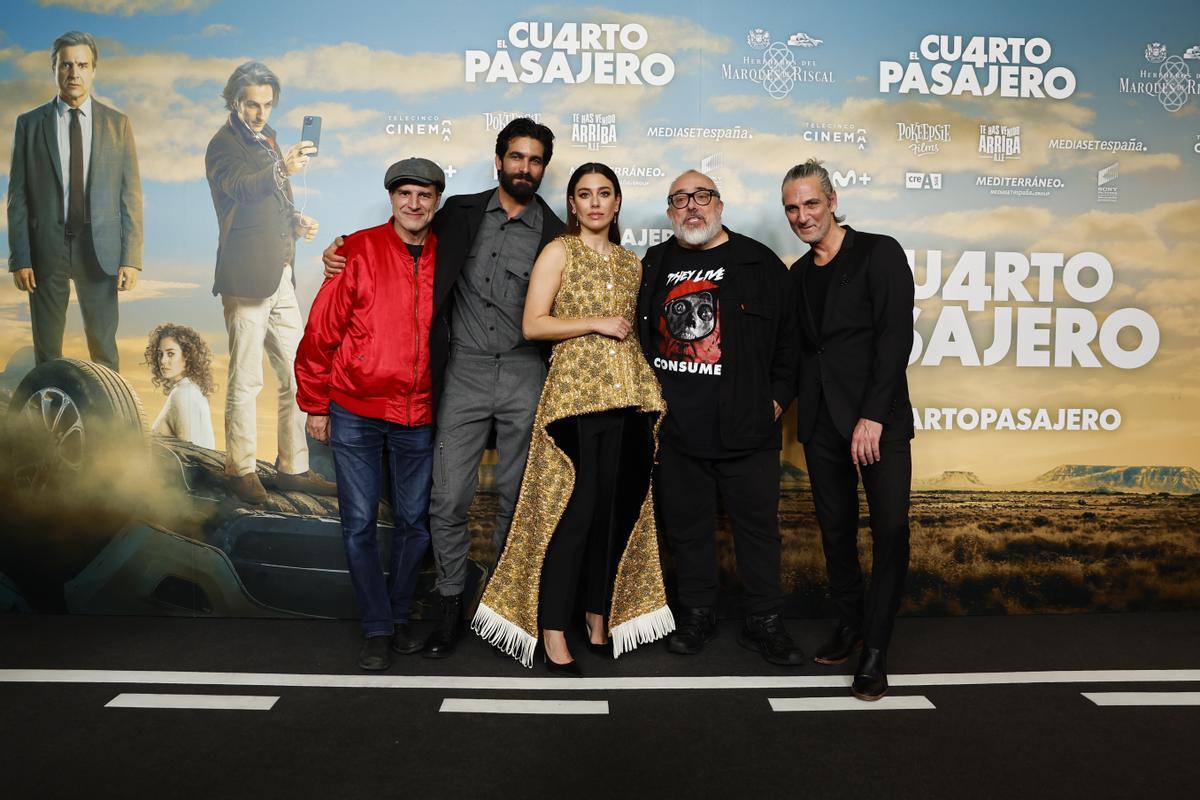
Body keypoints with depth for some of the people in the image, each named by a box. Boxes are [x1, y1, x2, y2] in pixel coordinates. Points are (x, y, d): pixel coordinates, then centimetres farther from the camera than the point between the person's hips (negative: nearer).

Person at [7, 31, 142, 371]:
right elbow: (18, 197, 4)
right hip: (46, 247, 1)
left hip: (99, 248, 0)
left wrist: (131, 257, -5)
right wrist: (19, 258, -3)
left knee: (104, 346, 5)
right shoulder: (29, 123, 4)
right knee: (47, 348, 8)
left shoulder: (117, 123, 5)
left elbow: (130, 195, 2)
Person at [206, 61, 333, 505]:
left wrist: (296, 221, 7)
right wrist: (283, 168, -44)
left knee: (297, 375, 9)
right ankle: (241, 469, 13)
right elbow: (238, 187, -29)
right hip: (247, 277, -8)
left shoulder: (267, 138, 17)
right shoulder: (224, 144, -7)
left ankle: (293, 467, 17)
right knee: (245, 381, -1)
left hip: (280, 276, 8)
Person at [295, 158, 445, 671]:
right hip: (354, 411, -2)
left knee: (414, 522, 10)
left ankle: (399, 616, 29)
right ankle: (377, 628, 17)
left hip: (418, 416, 2)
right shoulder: (359, 252, -7)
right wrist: (315, 405, -1)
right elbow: (321, 331, -3)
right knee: (359, 523, 2)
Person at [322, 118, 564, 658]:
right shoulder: (460, 213, 9)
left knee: (515, 498, 8)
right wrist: (342, 255, 3)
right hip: (464, 373, 1)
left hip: (524, 376, 0)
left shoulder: (556, 236, 6)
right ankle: (452, 607, 16)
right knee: (449, 499, -1)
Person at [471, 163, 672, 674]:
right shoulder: (559, 252, 3)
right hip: (576, 392, -5)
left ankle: (601, 622, 19)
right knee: (574, 511, -8)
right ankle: (554, 638, 0)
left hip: (629, 394, 5)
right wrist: (597, 323, -11)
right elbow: (532, 325, -6)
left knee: (617, 509, 7)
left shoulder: (631, 262, 18)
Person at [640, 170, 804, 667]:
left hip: (746, 428, -2)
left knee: (758, 524, 5)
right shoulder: (653, 266, 11)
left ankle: (764, 622, 19)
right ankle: (697, 615, 27)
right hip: (674, 429, 2)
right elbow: (638, 336, 16)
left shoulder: (760, 264, 3)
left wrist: (778, 400, -1)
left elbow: (789, 337, 4)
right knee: (686, 526, 11)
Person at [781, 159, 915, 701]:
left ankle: (875, 651, 1)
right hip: (821, 421, 5)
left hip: (879, 416, -5)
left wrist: (873, 416, -16)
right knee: (836, 528, 10)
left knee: (891, 529, -9)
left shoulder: (879, 253, -2)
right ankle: (849, 624, 26)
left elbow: (895, 335, -10)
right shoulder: (798, 275, 16)